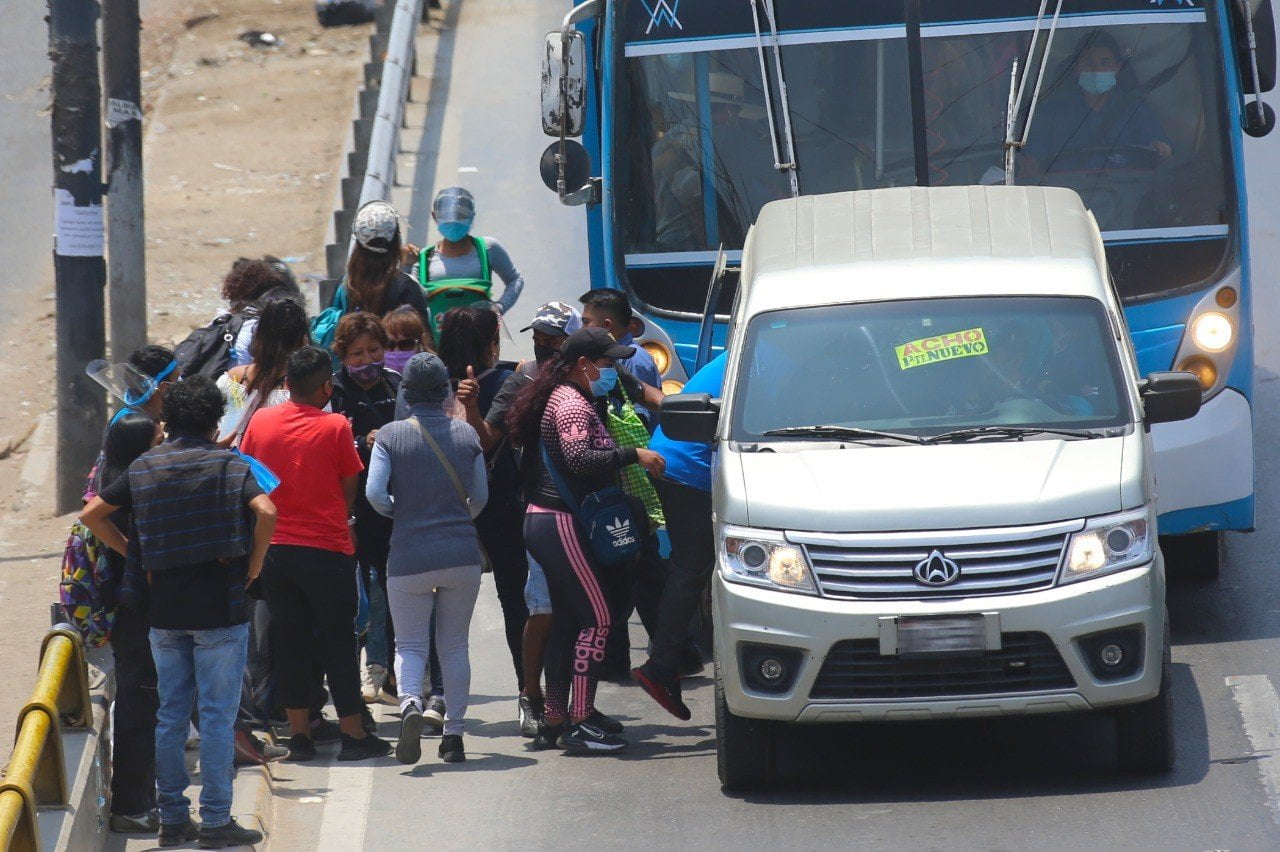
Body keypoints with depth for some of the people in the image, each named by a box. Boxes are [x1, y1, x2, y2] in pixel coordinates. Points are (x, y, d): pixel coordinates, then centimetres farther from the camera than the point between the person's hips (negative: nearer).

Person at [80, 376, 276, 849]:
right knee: (217, 716, -1)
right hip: (219, 607, -4)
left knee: (170, 715, 11)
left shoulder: (144, 467, 6)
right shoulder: (228, 464, -5)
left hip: (163, 609, 4)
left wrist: (133, 554, 11)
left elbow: (92, 514, 6)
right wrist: (253, 564, -6)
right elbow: (265, 513, -20)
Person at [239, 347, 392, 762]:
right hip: (326, 549, -3)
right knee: (338, 641, 5)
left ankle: (299, 734, 11)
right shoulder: (335, 427, -10)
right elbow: (350, 488, -3)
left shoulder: (260, 422, 0)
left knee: (291, 639, 10)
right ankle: (353, 734, 7)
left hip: (274, 549, 3)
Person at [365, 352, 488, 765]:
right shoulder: (466, 434, 1)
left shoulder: (390, 436, -6)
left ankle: (410, 701, -23)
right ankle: (453, 734, 11)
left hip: (409, 556, -2)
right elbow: (480, 497, 6)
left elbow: (374, 493, -11)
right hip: (462, 553, 2)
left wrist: (399, 512, 10)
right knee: (455, 645, 13)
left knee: (410, 644, 7)